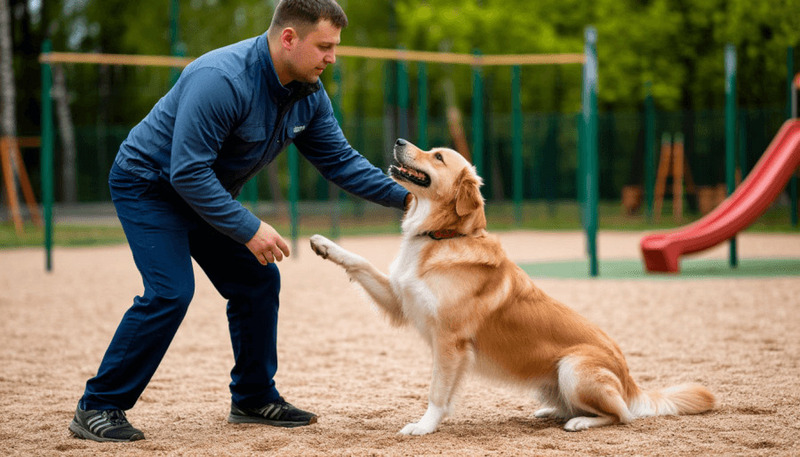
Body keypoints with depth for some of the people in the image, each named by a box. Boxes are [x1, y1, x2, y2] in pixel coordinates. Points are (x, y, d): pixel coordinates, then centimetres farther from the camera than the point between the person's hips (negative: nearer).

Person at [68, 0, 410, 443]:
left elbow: (340, 160, 2)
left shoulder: (308, 95, -7)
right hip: (148, 184, -9)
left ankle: (254, 398, 17)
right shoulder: (222, 80, -34)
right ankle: (96, 409, -13)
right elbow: (188, 172, -33)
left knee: (258, 280, 4)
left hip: (207, 191, 9)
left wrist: (404, 196, -9)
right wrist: (249, 230, -32)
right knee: (169, 292, -21)